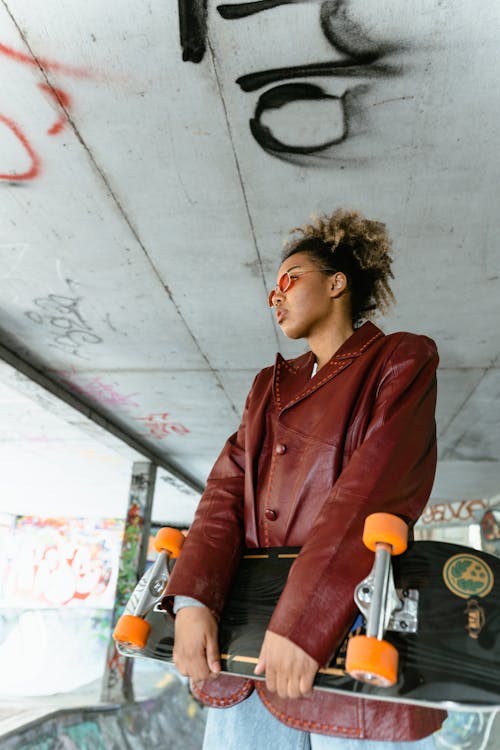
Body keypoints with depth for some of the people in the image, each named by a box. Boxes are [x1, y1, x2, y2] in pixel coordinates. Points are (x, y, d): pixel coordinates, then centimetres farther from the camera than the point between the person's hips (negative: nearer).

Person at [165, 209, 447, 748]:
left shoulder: (401, 360, 1)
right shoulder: (269, 385, 19)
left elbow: (373, 489, -13)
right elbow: (228, 487, 6)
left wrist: (301, 623, -21)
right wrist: (192, 599, -9)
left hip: (346, 644, -5)